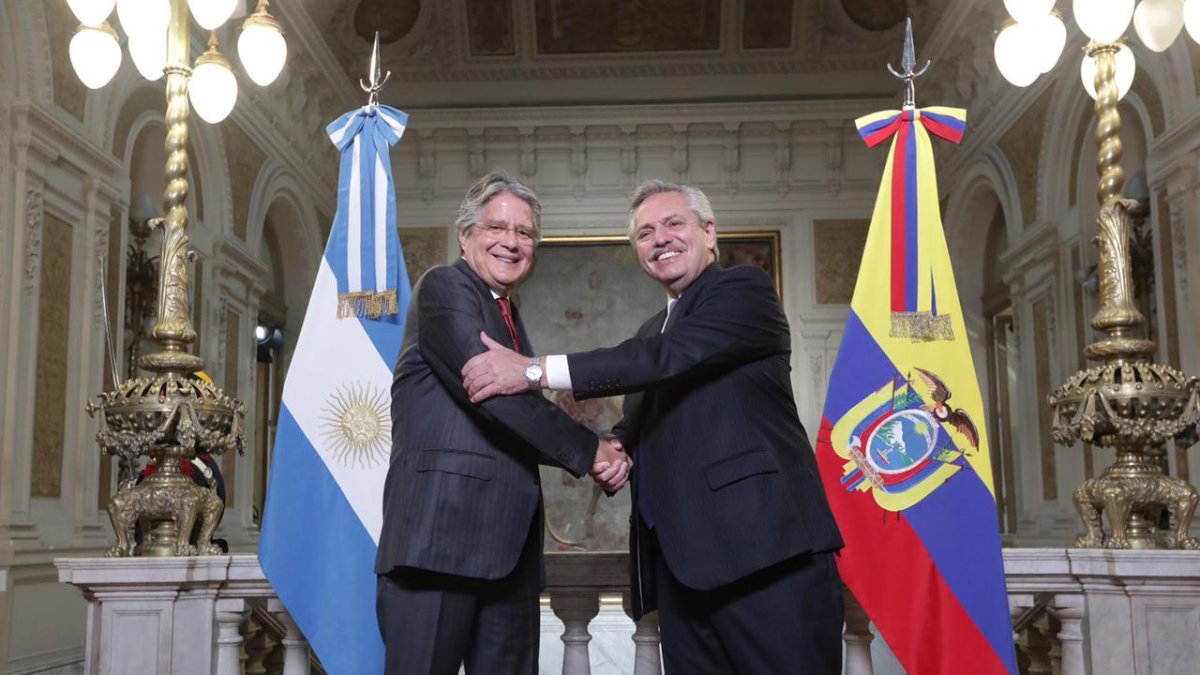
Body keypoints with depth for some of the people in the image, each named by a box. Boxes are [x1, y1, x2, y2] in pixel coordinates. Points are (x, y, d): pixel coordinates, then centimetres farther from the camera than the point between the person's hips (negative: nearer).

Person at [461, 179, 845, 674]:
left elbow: (669, 356, -15)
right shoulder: (654, 330, 25)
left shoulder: (745, 290, 0)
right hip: (682, 560, 7)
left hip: (763, 545, -7)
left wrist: (534, 370, -17)